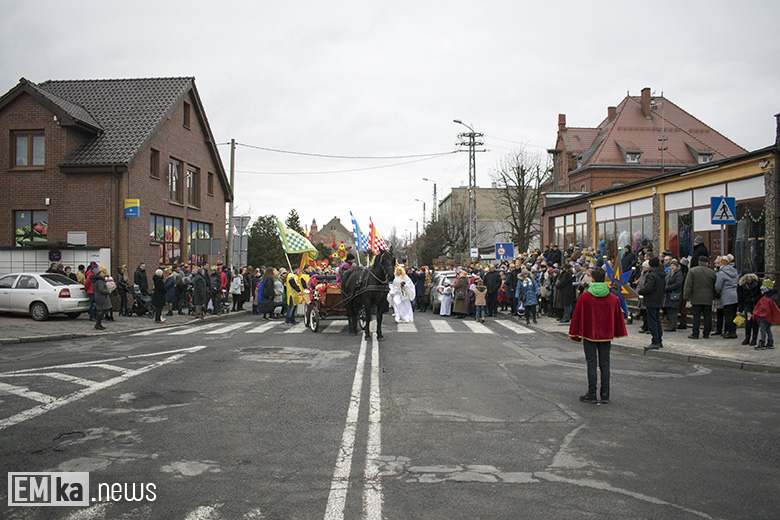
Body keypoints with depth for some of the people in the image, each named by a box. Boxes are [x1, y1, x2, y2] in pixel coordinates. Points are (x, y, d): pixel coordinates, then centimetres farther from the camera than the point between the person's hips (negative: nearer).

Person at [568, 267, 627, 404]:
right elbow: (618, 317, 9)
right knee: (605, 364, 9)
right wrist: (617, 334, 20)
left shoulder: (585, 297, -10)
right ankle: (605, 395, 12)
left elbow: (577, 316, -5)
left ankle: (592, 395, 3)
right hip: (606, 336, 3)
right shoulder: (613, 298, 0)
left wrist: (575, 334, 4)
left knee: (592, 365, 1)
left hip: (589, 335, -3)